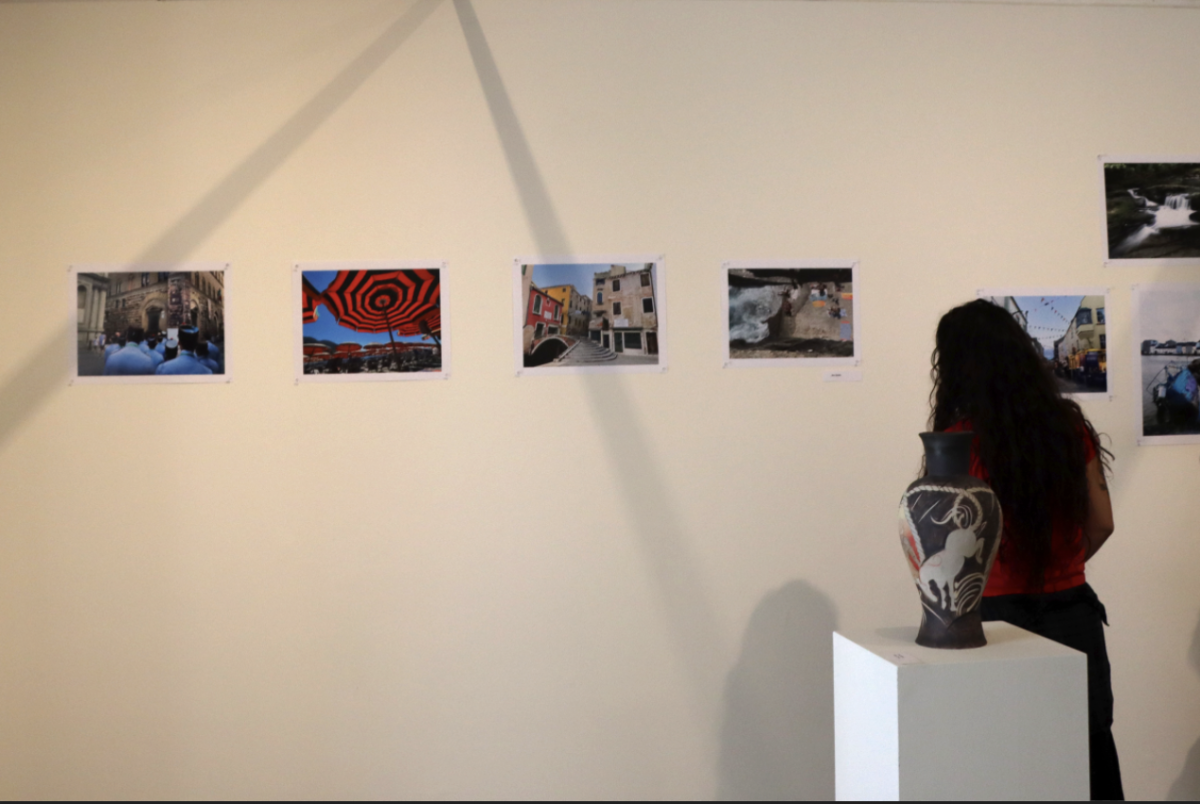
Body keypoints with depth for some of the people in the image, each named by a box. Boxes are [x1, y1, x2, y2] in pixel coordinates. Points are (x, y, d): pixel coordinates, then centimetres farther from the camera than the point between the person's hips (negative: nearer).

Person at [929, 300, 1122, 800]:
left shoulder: (959, 440, -15)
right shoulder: (1070, 424, -1)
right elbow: (1101, 523, 7)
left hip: (999, 619, -4)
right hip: (1073, 614, 4)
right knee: (1092, 753, 17)